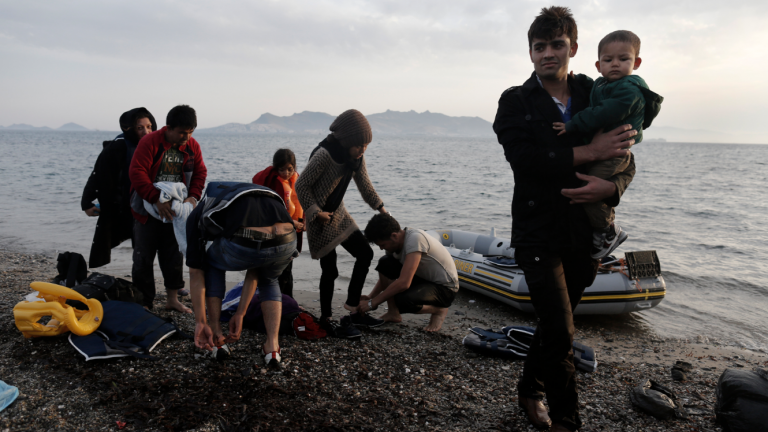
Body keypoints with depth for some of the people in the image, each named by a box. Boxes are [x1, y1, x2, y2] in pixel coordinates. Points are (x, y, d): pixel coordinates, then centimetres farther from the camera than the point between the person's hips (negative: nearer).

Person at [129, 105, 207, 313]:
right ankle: (143, 301, 13)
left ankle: (172, 298, 21)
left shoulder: (192, 146, 0)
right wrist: (157, 200, -27)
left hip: (175, 210, 4)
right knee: (144, 257, 2)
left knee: (174, 255, 10)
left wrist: (193, 196, -11)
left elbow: (200, 172, 6)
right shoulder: (150, 142, -15)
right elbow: (137, 172, -20)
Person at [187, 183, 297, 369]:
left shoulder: (198, 215, 30)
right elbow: (254, 272, 41)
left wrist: (200, 322, 30)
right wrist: (240, 314, 45)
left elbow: (196, 272, 25)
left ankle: (215, 333, 31)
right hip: (286, 241, 4)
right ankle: (272, 348, 25)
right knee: (269, 281, 38)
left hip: (245, 246, -4)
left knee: (212, 266, 33)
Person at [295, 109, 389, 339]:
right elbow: (301, 185, -19)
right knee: (330, 270, -4)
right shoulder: (324, 154, -26)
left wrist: (380, 207, 6)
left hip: (339, 214, 8)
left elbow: (364, 182, 11)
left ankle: (353, 310, 16)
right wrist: (315, 212, -21)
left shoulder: (356, 156, -2)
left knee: (365, 253, 6)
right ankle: (326, 320, 15)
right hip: (321, 218, -8)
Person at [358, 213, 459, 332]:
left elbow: (403, 283, -34)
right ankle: (393, 313, 2)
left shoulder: (415, 239, -29)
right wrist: (370, 297, -6)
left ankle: (439, 310, -3)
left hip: (446, 288, -8)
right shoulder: (396, 242, -2)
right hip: (424, 278, 8)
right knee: (384, 264, -9)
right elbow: (386, 275, 10)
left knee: (402, 301, -33)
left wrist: (372, 303, -27)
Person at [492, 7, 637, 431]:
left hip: (587, 232, 4)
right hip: (538, 232, -3)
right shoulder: (516, 101, -1)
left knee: (554, 323, 16)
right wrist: (588, 152, -18)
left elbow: (626, 159, 5)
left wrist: (611, 186, -17)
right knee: (560, 331, -5)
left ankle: (530, 390, 39)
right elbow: (522, 157, -18)